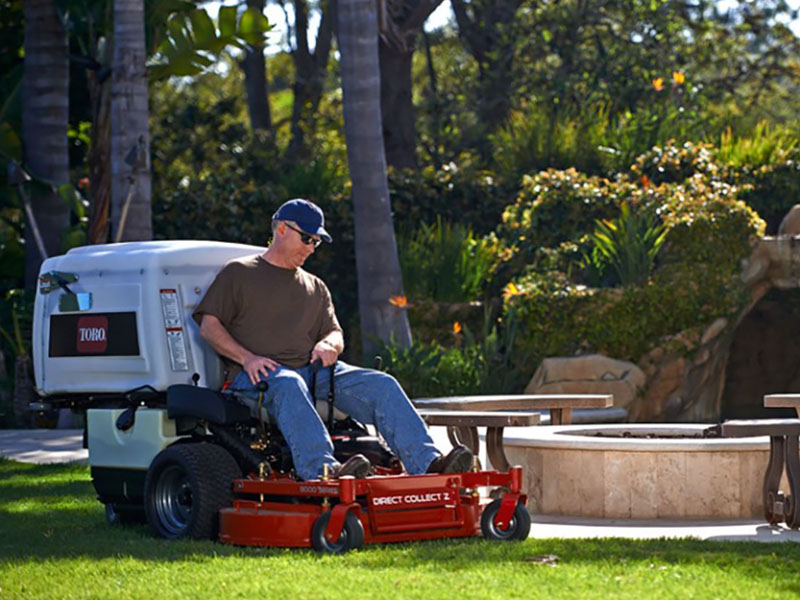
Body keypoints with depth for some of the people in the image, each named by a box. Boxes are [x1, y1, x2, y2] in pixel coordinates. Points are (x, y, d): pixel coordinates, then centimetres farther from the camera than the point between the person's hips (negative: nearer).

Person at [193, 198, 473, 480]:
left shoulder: (315, 287, 29)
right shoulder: (238, 273, 13)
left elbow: (335, 334, 23)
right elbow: (209, 327, 4)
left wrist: (328, 345, -4)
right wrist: (246, 358, -13)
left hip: (312, 371, 5)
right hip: (259, 374, -5)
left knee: (382, 384, -17)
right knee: (289, 385, -42)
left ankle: (427, 463, -32)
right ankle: (321, 470, -61)